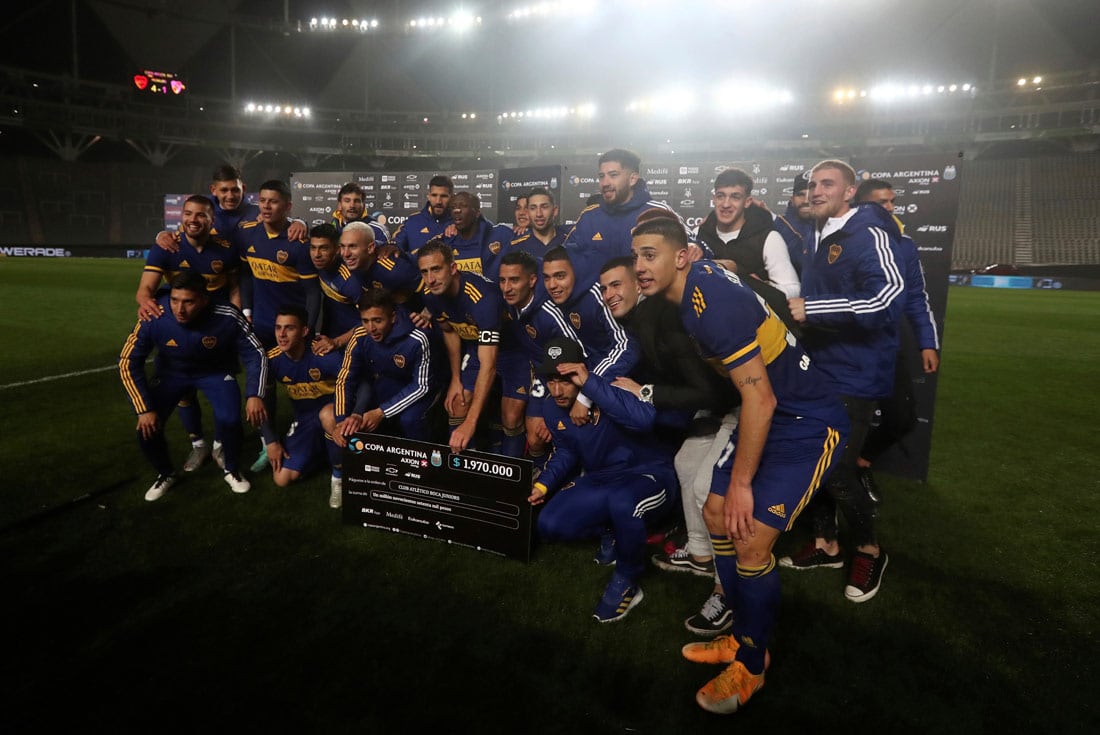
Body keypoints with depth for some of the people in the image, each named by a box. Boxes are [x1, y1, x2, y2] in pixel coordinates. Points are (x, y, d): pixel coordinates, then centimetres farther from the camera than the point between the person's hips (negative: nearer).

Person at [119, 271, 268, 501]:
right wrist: (144, 409, -22)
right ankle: (165, 474, 18)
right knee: (148, 427, -15)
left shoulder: (227, 318, -31)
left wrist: (255, 395, -32)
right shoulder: (155, 318, -30)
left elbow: (255, 355, -19)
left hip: (216, 371, -1)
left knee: (229, 420, -25)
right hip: (171, 372, 1)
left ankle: (231, 470, 7)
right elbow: (128, 363, -18)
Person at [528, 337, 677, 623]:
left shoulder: (606, 392, -25)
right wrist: (543, 485, 0)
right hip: (599, 480, 7)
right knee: (549, 525, -9)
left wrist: (590, 383, -47)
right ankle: (615, 530, 15)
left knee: (621, 503, -41)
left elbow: (644, 418, -47)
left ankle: (626, 582, -12)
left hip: (649, 475, -7)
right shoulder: (553, 410, -2)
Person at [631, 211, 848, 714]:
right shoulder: (694, 281, -1)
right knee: (716, 514, 10)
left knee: (751, 540, -13)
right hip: (767, 416, 10)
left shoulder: (714, 304, -28)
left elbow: (760, 398, -26)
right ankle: (744, 634, 28)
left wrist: (741, 482, -17)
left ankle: (751, 665, 13)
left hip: (807, 425, -10)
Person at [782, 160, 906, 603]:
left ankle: (870, 551, 20)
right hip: (819, 371, 8)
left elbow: (889, 296, -30)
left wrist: (812, 309, -28)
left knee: (836, 470, -5)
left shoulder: (869, 234, -14)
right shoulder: (819, 239, 15)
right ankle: (825, 544, 29)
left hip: (855, 378, -8)